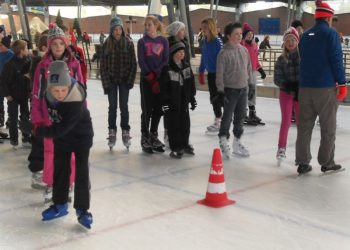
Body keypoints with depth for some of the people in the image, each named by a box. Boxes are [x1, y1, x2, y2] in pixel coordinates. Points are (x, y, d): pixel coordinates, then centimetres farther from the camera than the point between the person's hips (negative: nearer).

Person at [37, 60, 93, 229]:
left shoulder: (76, 101, -36)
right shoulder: (48, 94, -18)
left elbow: (63, 128, -34)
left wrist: (40, 131, -25)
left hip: (81, 136, -6)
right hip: (61, 138, 6)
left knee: (81, 173, -5)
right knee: (60, 170, 14)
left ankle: (82, 210, 5)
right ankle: (60, 205, 28)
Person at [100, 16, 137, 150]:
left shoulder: (128, 43, -2)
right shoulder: (106, 44, -1)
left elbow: (133, 64, -1)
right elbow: (103, 65, -1)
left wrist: (130, 80, -8)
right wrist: (106, 83, -8)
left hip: (124, 80, 0)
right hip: (111, 80, 0)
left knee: (124, 106, 3)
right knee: (112, 107, 3)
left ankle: (125, 133, 13)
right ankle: (112, 133, 11)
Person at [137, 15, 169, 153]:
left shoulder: (163, 41, 6)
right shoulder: (142, 41, 2)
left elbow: (166, 60, 0)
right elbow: (141, 61, -4)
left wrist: (157, 75, -12)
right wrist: (149, 75, -14)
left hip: (160, 78, 2)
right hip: (146, 79, -2)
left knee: (158, 108, 6)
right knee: (147, 109, -2)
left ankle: (154, 135, 20)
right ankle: (145, 138, 7)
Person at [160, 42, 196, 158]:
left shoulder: (186, 66, 7)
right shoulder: (167, 68, -11)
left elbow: (191, 83, 13)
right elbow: (163, 86, -11)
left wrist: (192, 98, 12)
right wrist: (165, 102, -13)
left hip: (184, 100, 5)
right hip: (172, 101, -5)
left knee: (185, 122, 12)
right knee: (174, 124, 0)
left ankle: (184, 144, 28)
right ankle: (175, 148, 9)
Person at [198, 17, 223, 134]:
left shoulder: (218, 41, -16)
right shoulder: (203, 42, 5)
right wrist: (201, 72, 17)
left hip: (217, 73, -7)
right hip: (210, 73, 7)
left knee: (215, 97, -2)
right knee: (213, 97, 13)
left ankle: (218, 122, 9)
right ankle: (219, 119, 25)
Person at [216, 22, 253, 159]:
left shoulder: (244, 50, 6)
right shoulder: (224, 53, -12)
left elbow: (249, 68, 15)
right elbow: (220, 73, -12)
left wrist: (250, 83, 15)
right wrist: (220, 90, -13)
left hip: (243, 89, 6)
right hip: (230, 90, -6)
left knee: (240, 117, 13)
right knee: (227, 117, -4)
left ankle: (237, 142, 24)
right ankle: (223, 142, 7)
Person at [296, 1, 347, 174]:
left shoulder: (305, 35, 11)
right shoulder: (331, 33, -7)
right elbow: (336, 60, -12)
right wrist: (342, 83, -7)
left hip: (305, 87, 5)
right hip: (326, 87, -5)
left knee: (304, 126, 7)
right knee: (328, 127, 6)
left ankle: (302, 162, 8)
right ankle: (326, 163, 13)